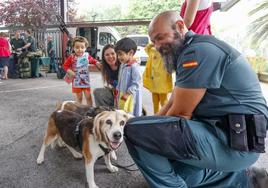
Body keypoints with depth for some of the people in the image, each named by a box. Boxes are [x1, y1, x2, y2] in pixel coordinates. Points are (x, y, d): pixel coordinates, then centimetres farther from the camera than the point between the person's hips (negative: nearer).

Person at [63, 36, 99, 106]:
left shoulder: (87, 56, -2)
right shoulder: (72, 57, -7)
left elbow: (93, 61, 14)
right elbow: (65, 65, -1)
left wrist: (97, 63, -6)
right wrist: (69, 71, -16)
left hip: (85, 80, 1)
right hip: (76, 81, -1)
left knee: (88, 96, 3)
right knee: (79, 97, 10)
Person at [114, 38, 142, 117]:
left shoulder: (134, 66, -19)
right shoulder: (122, 65, 10)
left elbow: (136, 83, -21)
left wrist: (128, 93, -20)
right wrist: (118, 90, 18)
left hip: (130, 97, -9)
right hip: (121, 95, 9)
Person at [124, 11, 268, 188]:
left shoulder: (199, 50, -17)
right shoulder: (189, 52, 17)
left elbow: (180, 112, -17)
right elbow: (172, 104, 16)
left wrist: (158, 133, 2)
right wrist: (153, 128, 4)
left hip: (233, 140, -11)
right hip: (221, 132, 11)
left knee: (135, 130, -20)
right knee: (170, 170, 26)